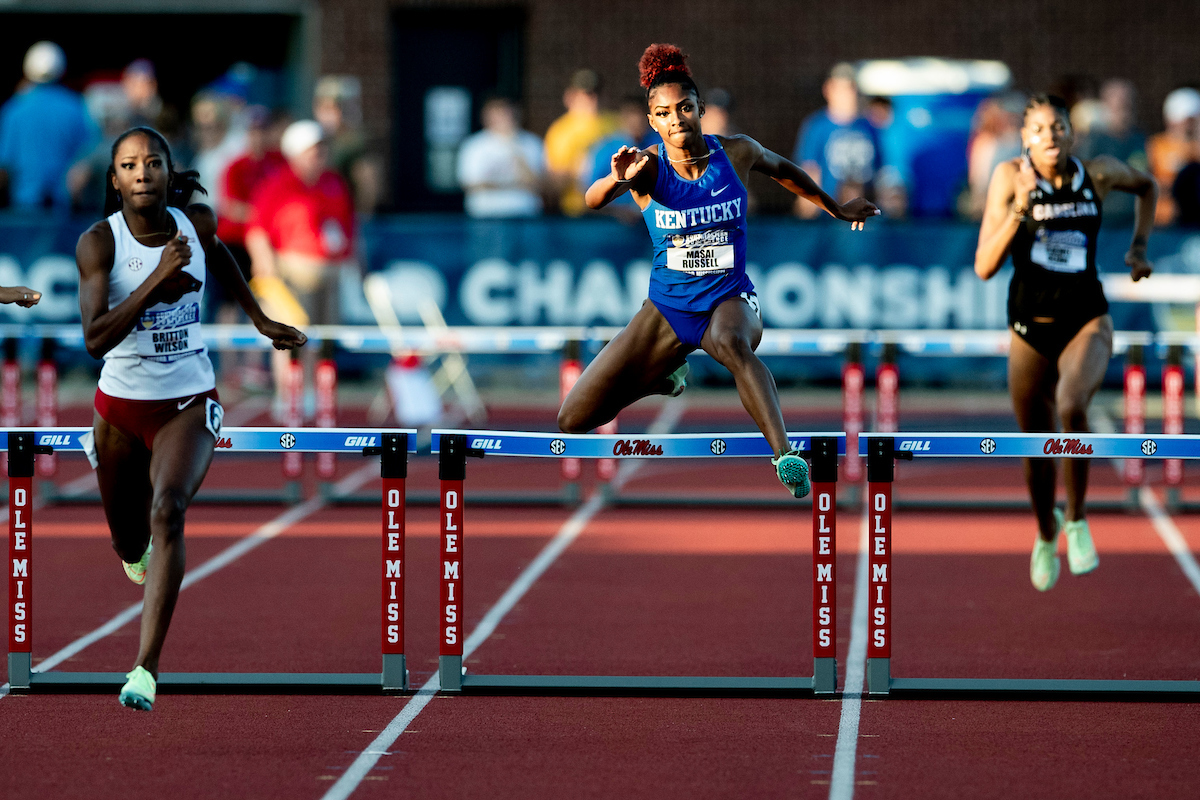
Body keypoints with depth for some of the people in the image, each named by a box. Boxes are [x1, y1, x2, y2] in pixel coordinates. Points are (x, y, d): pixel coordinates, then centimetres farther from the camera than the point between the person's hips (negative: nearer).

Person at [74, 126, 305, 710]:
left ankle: (146, 669, -31)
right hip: (121, 405, 0)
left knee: (168, 510, -27)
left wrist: (260, 320, 24)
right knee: (130, 543, 17)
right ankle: (140, 549, 60)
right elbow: (95, 338, -26)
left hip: (189, 404, 0)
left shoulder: (196, 223, -6)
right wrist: (159, 277, -31)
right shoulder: (99, 242, -15)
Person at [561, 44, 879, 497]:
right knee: (573, 420, -1)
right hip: (667, 307, 2)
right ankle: (663, 376, 30)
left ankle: (785, 456, -53)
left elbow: (782, 170, 17)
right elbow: (593, 201, -31)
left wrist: (836, 209, 29)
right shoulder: (648, 168, -11)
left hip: (729, 298, -2)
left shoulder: (736, 153, -6)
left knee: (730, 342, -43)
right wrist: (618, 180, -54)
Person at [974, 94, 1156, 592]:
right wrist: (1019, 209, -25)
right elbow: (984, 268, -15)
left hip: (1087, 322, -1)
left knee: (1071, 407, -31)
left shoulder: (1099, 173, -5)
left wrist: (1138, 247, 10)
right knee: (1037, 451, 11)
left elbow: (1146, 187, 20)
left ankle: (1077, 521, -11)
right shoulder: (1010, 177, -10)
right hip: (1030, 330, 1)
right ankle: (1046, 534, 43)